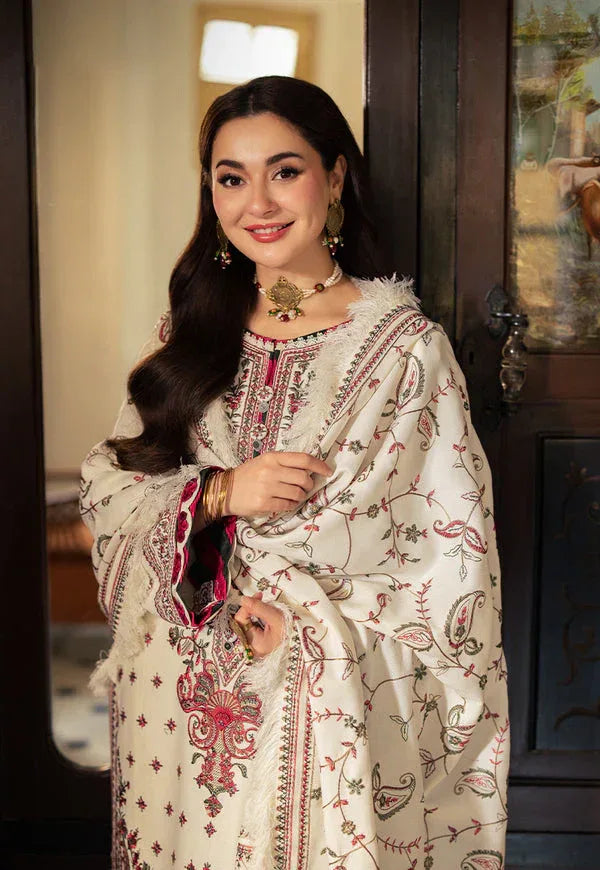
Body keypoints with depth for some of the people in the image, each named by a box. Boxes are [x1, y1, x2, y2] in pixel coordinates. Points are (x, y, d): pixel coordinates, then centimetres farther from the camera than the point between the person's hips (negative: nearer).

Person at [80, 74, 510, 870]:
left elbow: (456, 554, -8)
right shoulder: (192, 329, 4)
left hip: (331, 700, -3)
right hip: (180, 693, 4)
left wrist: (312, 616, -15)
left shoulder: (404, 344, -9)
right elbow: (106, 485, 3)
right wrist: (218, 493, -14)